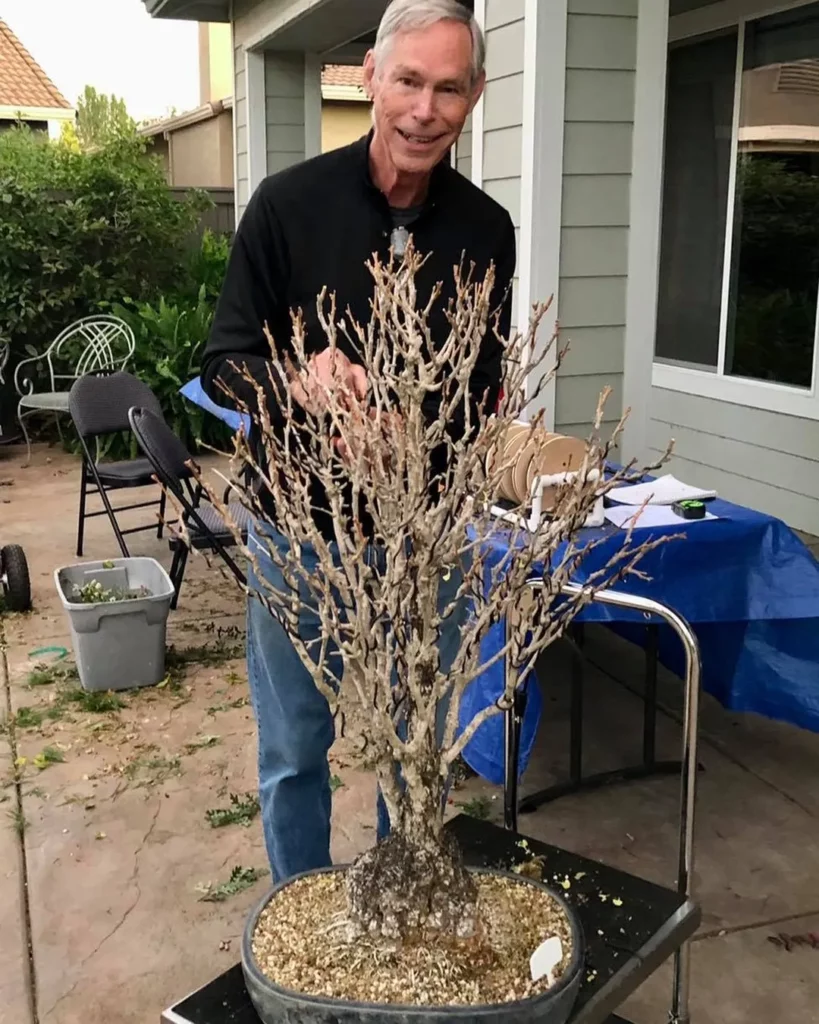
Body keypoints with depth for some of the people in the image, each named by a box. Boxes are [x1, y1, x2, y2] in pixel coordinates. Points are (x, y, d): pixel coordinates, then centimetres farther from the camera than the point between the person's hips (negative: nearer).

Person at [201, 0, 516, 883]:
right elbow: (222, 365, -7)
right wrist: (297, 381, -29)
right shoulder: (289, 203, -10)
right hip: (301, 530, -2)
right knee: (295, 753, 14)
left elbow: (484, 387, 2)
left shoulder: (485, 229, -3)